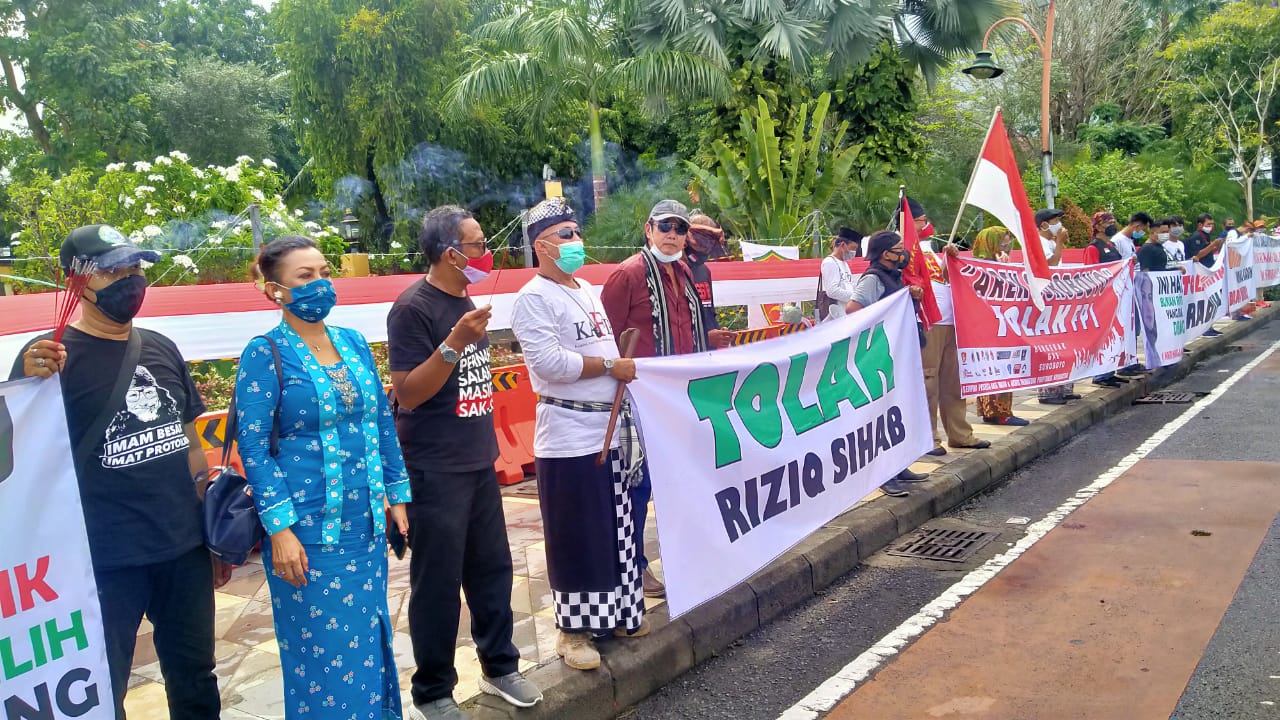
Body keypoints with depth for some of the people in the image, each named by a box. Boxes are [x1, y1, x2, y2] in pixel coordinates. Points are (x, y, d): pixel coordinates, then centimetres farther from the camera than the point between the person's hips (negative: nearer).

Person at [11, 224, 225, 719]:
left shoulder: (162, 350, 9)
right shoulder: (52, 356, -7)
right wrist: (33, 385, -30)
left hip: (185, 548, 5)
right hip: (106, 559, -5)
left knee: (195, 679, 17)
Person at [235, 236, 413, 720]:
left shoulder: (354, 344, 7)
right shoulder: (265, 354, -9)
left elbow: (382, 422, 12)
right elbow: (253, 446, -12)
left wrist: (396, 494, 11)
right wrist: (279, 528, -17)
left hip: (366, 522, 5)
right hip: (309, 530, -5)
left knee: (370, 640, 16)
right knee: (323, 650, 6)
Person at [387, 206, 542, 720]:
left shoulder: (464, 301, 10)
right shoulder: (413, 307, -15)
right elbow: (407, 393, -18)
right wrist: (454, 343, -28)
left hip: (478, 462, 8)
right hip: (435, 471, -7)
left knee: (492, 569, 14)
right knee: (438, 583, 3)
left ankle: (500, 666, 31)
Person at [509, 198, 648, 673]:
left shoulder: (588, 293, 16)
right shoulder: (534, 298, -11)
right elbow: (549, 361, -23)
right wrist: (610, 366, -15)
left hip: (609, 429, 8)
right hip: (569, 436, -8)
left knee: (614, 532, 16)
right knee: (576, 539, 0)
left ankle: (614, 613, 30)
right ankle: (573, 630, 14)